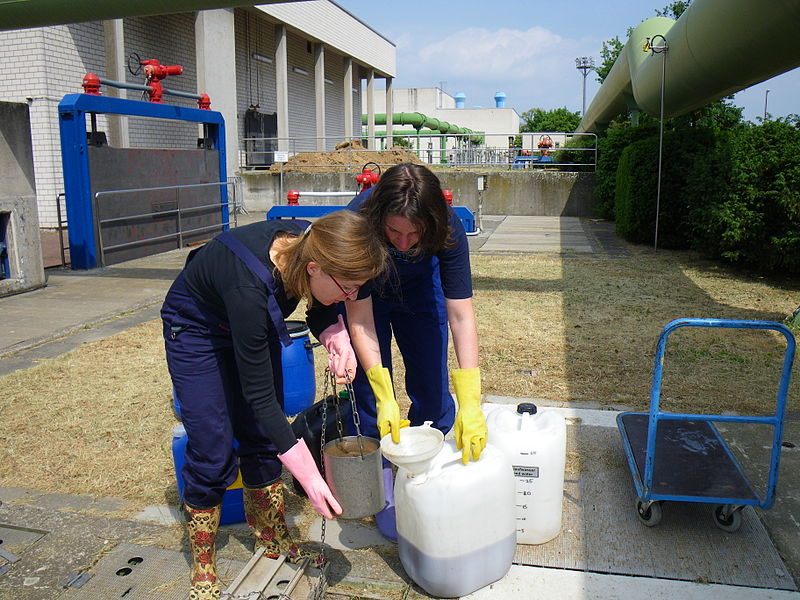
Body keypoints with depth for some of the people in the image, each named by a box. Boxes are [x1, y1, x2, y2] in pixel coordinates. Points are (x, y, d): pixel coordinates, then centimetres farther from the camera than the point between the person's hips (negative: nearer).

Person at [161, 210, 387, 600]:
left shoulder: (307, 244, -26)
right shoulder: (248, 286, -42)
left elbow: (320, 308, -3)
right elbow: (260, 396, -34)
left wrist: (336, 337, -26)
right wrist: (309, 477, -32)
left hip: (253, 323, 6)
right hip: (196, 329, -5)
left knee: (262, 438, 6)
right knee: (212, 450, -6)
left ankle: (272, 540, 24)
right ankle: (202, 568, 14)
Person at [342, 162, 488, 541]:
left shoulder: (447, 229, -35)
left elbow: (461, 315, -36)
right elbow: (360, 319, -34)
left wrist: (471, 404, -42)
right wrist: (384, 399, -40)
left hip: (420, 289, 2)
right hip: (365, 293, -1)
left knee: (432, 388, 2)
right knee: (371, 394, -4)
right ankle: (385, 491, 13)